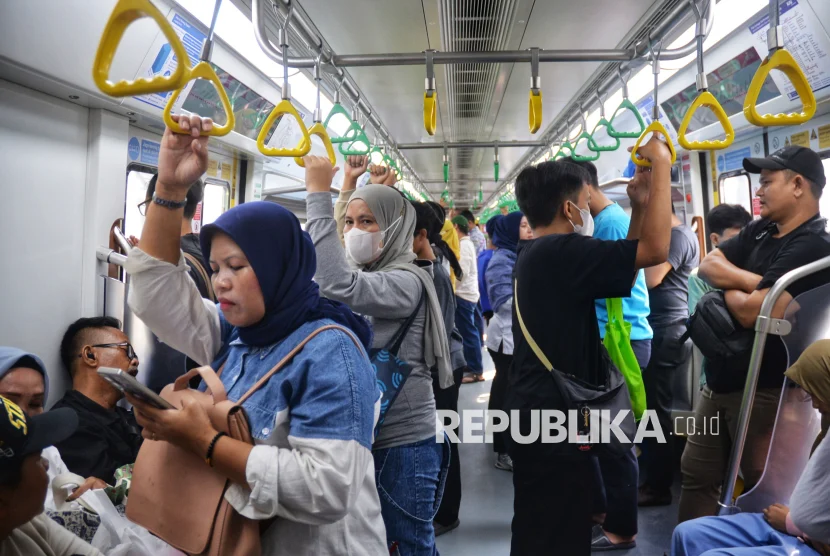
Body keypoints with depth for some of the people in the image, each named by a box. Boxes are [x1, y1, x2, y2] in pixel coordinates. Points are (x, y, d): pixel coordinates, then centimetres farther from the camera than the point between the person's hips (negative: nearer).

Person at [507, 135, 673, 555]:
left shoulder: (538, 253, 12)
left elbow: (622, 267, 17)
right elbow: (655, 249, -23)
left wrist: (639, 206, 10)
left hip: (537, 416, 10)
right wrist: (661, 164, -12)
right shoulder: (561, 252, -19)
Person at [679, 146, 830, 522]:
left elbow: (752, 312, -25)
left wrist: (728, 285, -5)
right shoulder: (760, 231, 9)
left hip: (762, 389, -9)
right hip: (719, 379, 9)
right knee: (696, 474, 17)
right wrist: (754, 281, -15)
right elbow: (707, 266, 0)